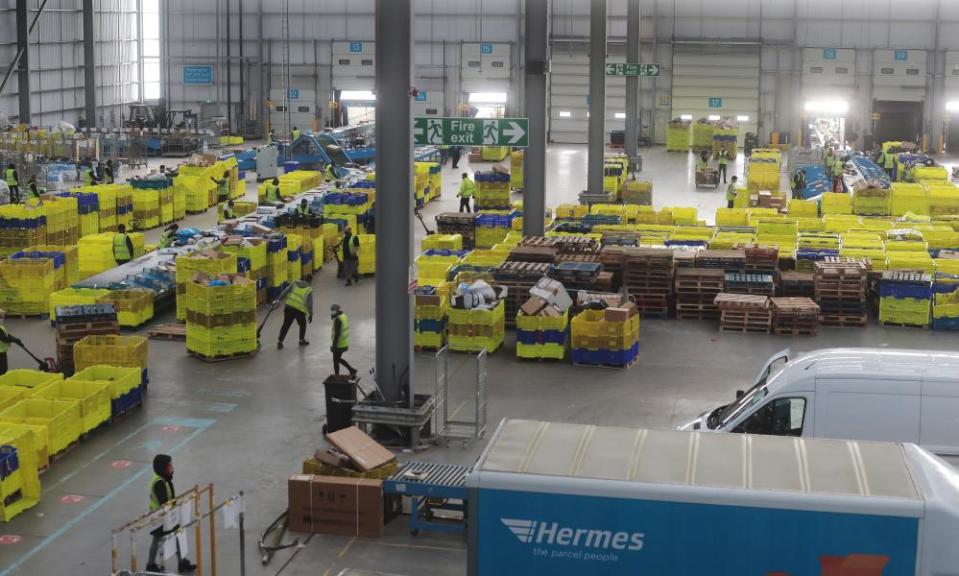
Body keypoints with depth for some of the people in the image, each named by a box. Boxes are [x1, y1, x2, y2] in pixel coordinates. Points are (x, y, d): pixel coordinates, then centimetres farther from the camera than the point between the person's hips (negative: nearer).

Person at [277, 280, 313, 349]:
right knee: (302, 324, 24)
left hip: (289, 307, 2)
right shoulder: (309, 290, 5)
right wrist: (310, 314, 6)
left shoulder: (295, 283, 12)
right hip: (300, 310, -2)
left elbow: (286, 292, 6)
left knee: (286, 325, 12)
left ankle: (280, 342, 10)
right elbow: (309, 303, 0)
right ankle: (302, 340, 32)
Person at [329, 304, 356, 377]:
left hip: (339, 345, -9)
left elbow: (337, 334, -26)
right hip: (344, 344, 9)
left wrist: (334, 345, -22)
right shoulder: (344, 317, 5)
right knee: (338, 359, 22)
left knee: (336, 360, 7)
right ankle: (352, 370, 20)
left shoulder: (338, 320, -24)